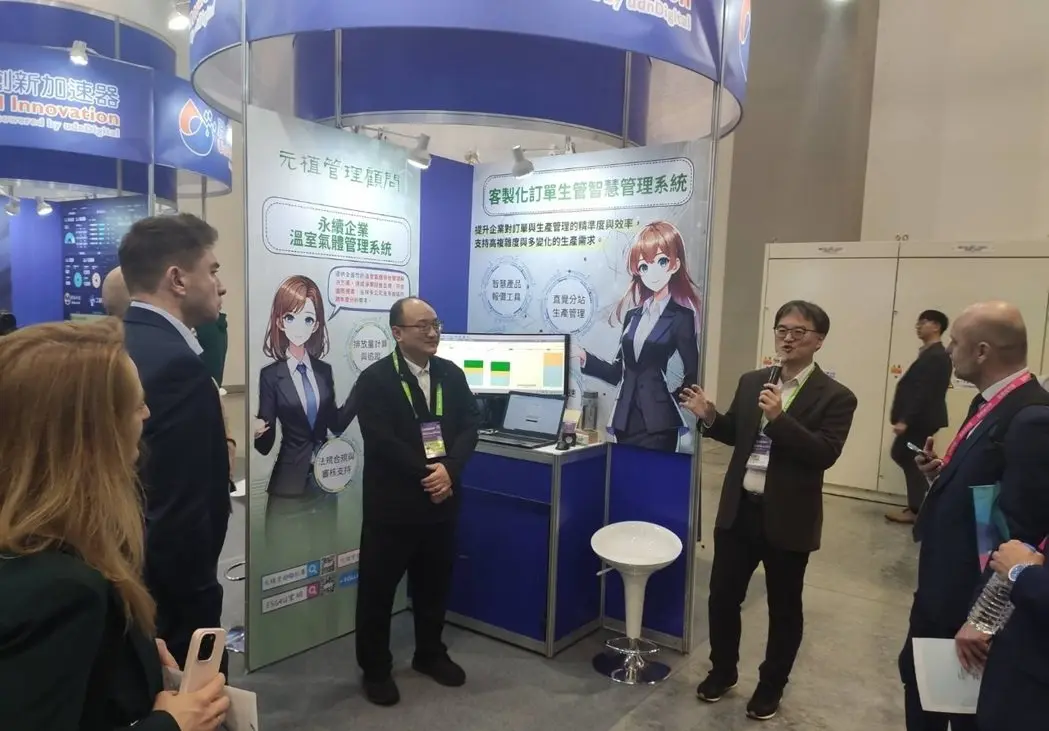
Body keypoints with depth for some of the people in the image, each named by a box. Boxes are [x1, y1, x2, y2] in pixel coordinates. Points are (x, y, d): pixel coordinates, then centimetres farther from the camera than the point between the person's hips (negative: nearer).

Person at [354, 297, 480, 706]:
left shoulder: (452, 374, 6)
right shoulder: (374, 380, -9)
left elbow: (470, 426, 0)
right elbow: (381, 441, -18)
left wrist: (449, 469, -16)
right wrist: (426, 473, -18)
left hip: (441, 500, 5)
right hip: (392, 504, -4)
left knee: (434, 585, 18)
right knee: (378, 588, 8)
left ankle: (430, 654, 38)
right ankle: (375, 669, 26)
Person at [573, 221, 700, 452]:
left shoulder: (682, 317, -5)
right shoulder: (633, 314, 11)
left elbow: (693, 377, -7)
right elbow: (619, 372, 10)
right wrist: (585, 359, -2)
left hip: (658, 423, -5)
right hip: (626, 420, 5)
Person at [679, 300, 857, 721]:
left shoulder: (835, 397, -9)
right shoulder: (751, 382, 6)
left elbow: (825, 455, -20)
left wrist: (780, 418, -29)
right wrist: (709, 416, -5)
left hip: (788, 519, -4)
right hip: (739, 510, 4)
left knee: (784, 608, 14)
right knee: (723, 597, 14)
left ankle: (771, 686, 35)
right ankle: (722, 671, 36)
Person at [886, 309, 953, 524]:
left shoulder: (936, 356, -17)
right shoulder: (931, 353, 14)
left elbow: (924, 392, -23)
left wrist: (905, 420, -23)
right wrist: (904, 417, 17)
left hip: (921, 419, -10)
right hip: (918, 418, 10)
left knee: (910, 459, -1)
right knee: (900, 454, 14)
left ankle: (916, 509, 10)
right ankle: (920, 503, 22)